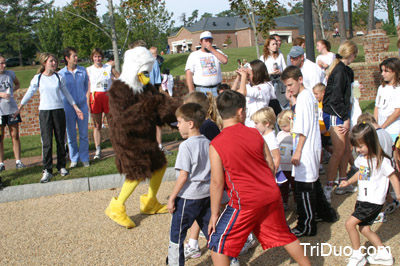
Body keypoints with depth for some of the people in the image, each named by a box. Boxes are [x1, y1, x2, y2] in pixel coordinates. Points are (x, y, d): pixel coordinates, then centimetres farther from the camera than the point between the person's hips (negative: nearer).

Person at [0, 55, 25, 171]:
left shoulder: (10, 73, 4)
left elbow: (17, 84, 21)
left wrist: (12, 91, 2)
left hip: (12, 109, 3)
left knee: (15, 135, 4)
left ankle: (18, 161, 10)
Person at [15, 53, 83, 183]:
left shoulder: (59, 77, 4)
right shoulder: (38, 78, 0)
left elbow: (66, 94, 12)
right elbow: (29, 93, 9)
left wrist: (76, 108, 11)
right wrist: (19, 108, 12)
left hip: (59, 110, 2)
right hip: (44, 112, -1)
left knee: (60, 140, 6)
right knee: (47, 142, -5)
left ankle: (61, 166, 18)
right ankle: (47, 170, 0)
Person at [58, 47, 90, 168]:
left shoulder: (83, 71, 2)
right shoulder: (61, 74, -5)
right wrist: (67, 100, 4)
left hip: (82, 105, 2)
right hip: (68, 107, -2)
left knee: (84, 134, 5)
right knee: (71, 135, 6)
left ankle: (84, 158, 17)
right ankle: (74, 159, 18)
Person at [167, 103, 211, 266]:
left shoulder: (186, 145, -16)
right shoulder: (208, 143, 5)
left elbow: (183, 175, -18)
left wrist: (172, 198, -11)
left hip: (188, 197, -7)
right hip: (207, 195, 7)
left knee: (177, 234, 6)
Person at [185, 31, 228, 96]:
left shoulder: (217, 52, 13)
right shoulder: (194, 55, 7)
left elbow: (225, 60, -8)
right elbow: (189, 73, 1)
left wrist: (212, 49, -6)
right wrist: (191, 91, -9)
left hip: (217, 89, 2)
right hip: (201, 90, -2)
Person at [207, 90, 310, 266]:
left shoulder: (216, 145, -12)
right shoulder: (255, 134, 1)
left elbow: (217, 183, -12)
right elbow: (271, 166, 7)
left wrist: (214, 214, -3)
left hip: (246, 203, -5)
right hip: (271, 196, 5)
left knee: (217, 243, 8)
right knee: (284, 235, 25)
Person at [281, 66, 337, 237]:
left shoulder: (303, 98, -17)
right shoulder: (309, 95, 11)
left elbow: (303, 130, -20)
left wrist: (297, 152, -19)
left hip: (306, 150, -10)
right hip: (313, 148, 10)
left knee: (304, 187, -2)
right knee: (313, 182, 23)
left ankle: (306, 226, 7)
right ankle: (326, 213, 38)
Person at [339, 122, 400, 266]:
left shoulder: (381, 161, -17)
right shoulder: (361, 158, 5)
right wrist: (348, 182, 10)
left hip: (374, 201, -8)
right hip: (362, 199, 8)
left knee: (350, 223, -13)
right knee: (364, 228, 14)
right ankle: (383, 254, 30)